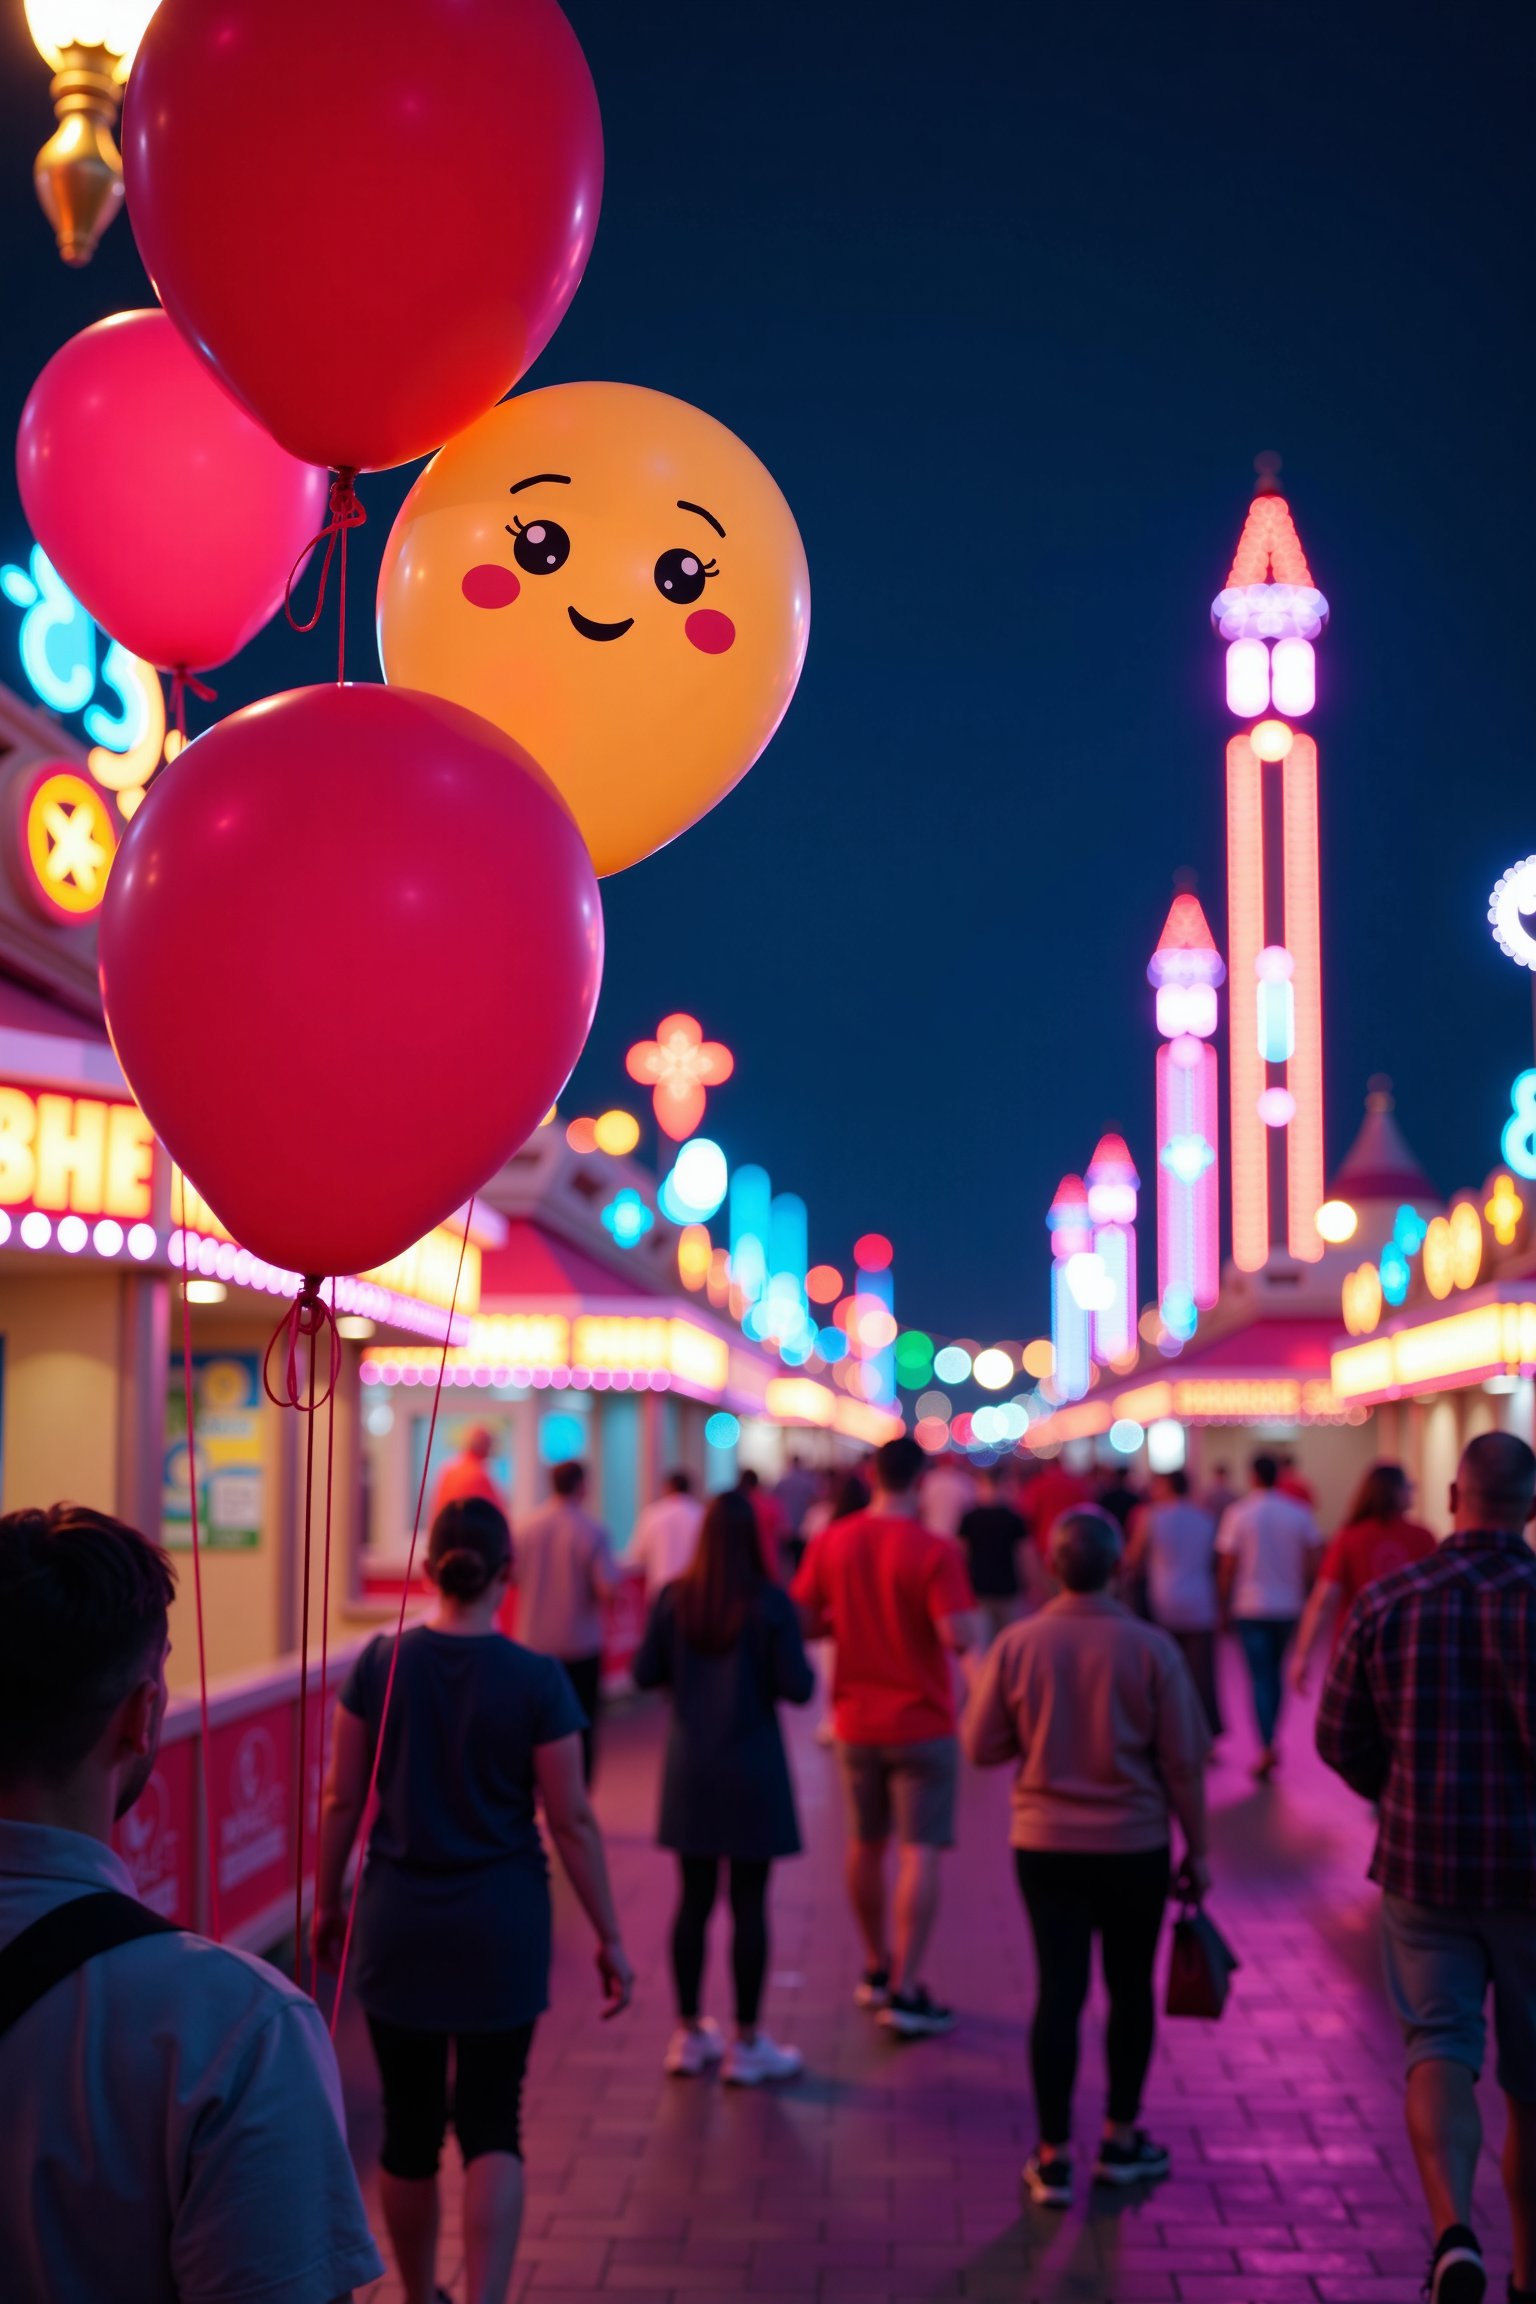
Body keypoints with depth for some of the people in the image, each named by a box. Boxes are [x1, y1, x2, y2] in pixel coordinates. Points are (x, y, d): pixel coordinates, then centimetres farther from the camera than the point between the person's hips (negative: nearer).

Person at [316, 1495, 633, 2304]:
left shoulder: (380, 1662, -5)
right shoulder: (536, 1680, -10)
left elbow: (341, 1799, 0)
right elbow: (571, 1821, -7)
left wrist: (326, 1902, 14)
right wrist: (608, 1936, 1)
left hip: (398, 1921, 2)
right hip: (502, 1927, -2)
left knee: (409, 2128, 14)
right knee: (491, 2123, 7)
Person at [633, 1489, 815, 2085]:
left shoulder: (673, 1599, -3)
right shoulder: (771, 1603, -12)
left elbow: (645, 1674, 0)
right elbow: (798, 1687, -13)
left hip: (690, 1769, 4)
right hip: (751, 1768, -4)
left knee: (694, 1899, 12)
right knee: (749, 1903, 3)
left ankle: (689, 2034, 21)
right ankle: (747, 2042, 10)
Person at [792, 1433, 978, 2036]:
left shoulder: (831, 1542, -2)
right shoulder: (935, 1551, -16)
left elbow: (800, 1622, 1)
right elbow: (960, 1636, -24)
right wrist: (961, 1612, -3)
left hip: (856, 1720, 5)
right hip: (921, 1725, -5)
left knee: (865, 1845, 18)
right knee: (921, 1852, -1)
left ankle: (877, 1968, 32)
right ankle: (904, 1991, -5)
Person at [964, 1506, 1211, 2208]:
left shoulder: (1018, 1643, -8)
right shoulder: (1151, 1648, -11)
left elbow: (982, 1747, -2)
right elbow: (1182, 1761, -6)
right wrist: (1196, 1847, 5)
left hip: (1045, 1845, 1)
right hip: (1135, 1845, -1)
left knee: (1058, 1992, 5)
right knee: (1130, 1989, 15)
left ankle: (1053, 2157, 6)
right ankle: (1121, 2140, 26)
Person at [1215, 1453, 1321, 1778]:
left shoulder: (1238, 1514, -7)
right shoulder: (1299, 1514, 0)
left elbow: (1227, 1566, -8)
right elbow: (1313, 1561, -1)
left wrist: (1224, 1604, 1)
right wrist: (1304, 1594, 10)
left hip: (1250, 1607, -3)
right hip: (1288, 1606, 3)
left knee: (1260, 1677, -1)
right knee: (1274, 1672, 18)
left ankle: (1267, 1748, -13)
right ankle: (1270, 1739, 23)